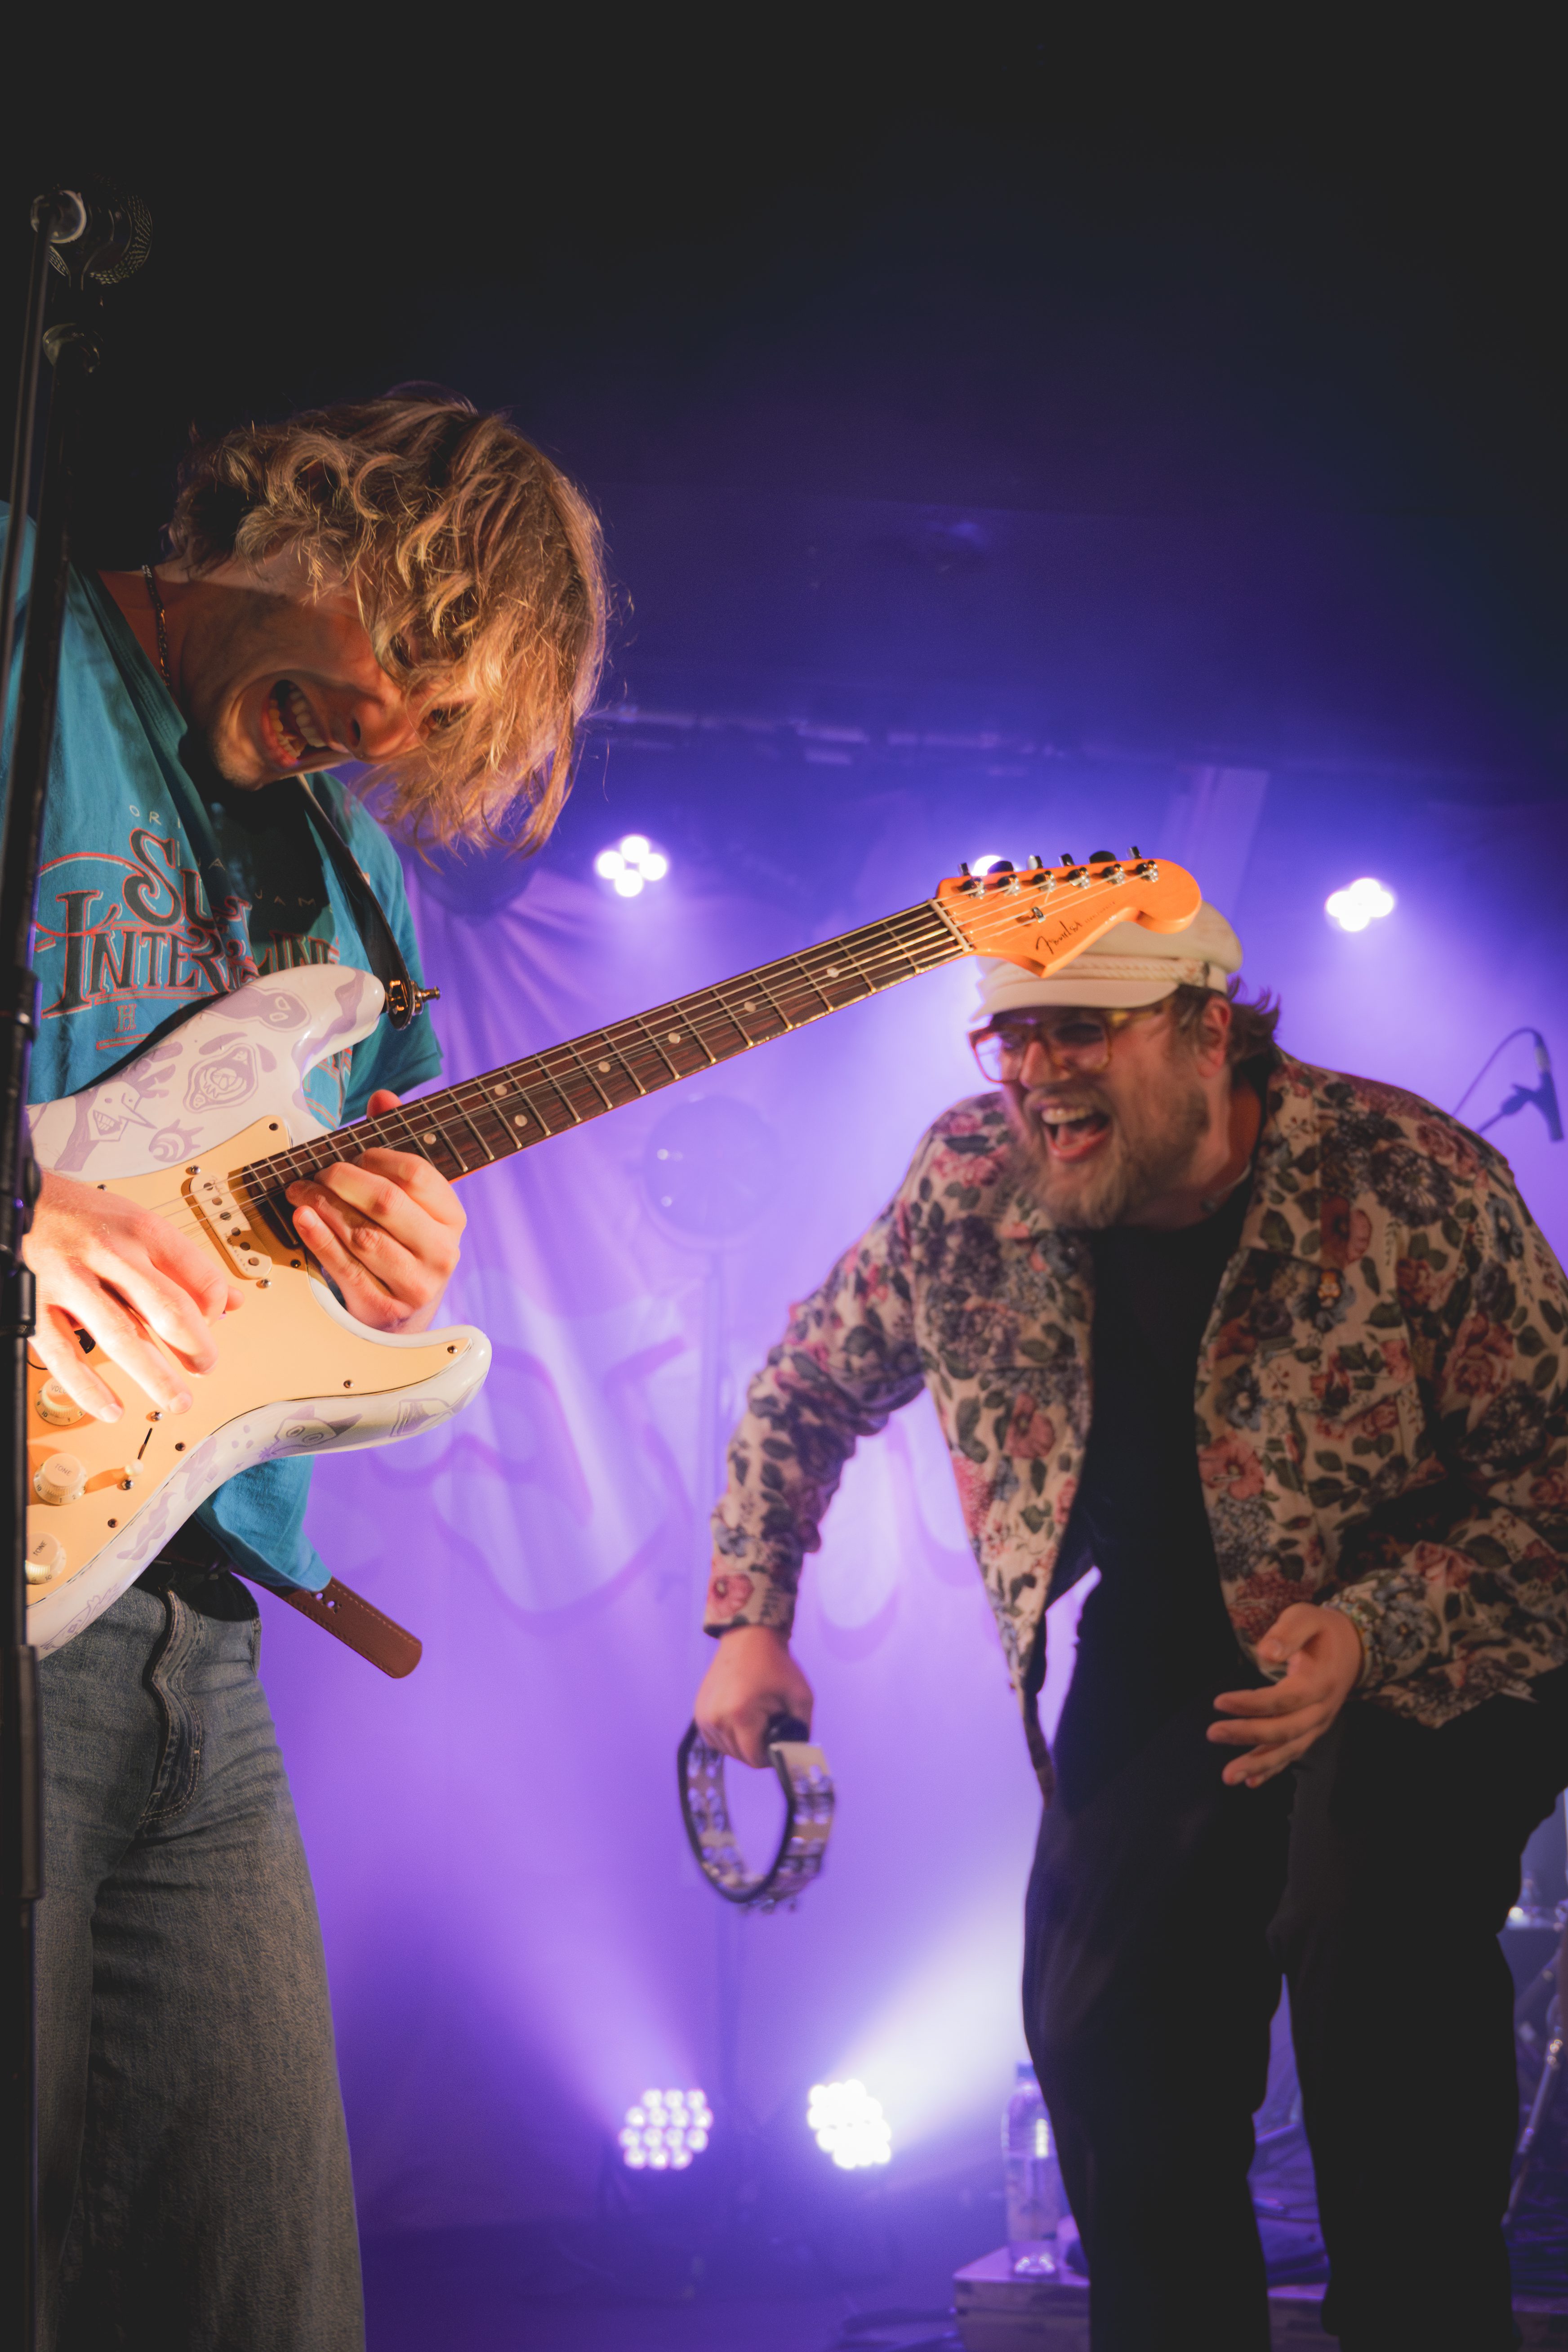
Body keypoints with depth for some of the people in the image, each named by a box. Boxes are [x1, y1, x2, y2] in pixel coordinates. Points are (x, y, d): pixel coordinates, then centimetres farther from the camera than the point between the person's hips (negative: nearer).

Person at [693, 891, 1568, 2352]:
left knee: (1373, 1933, -27)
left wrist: (1372, 1630, -30)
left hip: (1431, 1660, -4)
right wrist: (748, 1620, 5)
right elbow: (810, 1387, 7)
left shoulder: (1418, 1190, -22)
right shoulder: (971, 1181, -11)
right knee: (1101, 2017, -2)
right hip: (1165, 1655, 4)